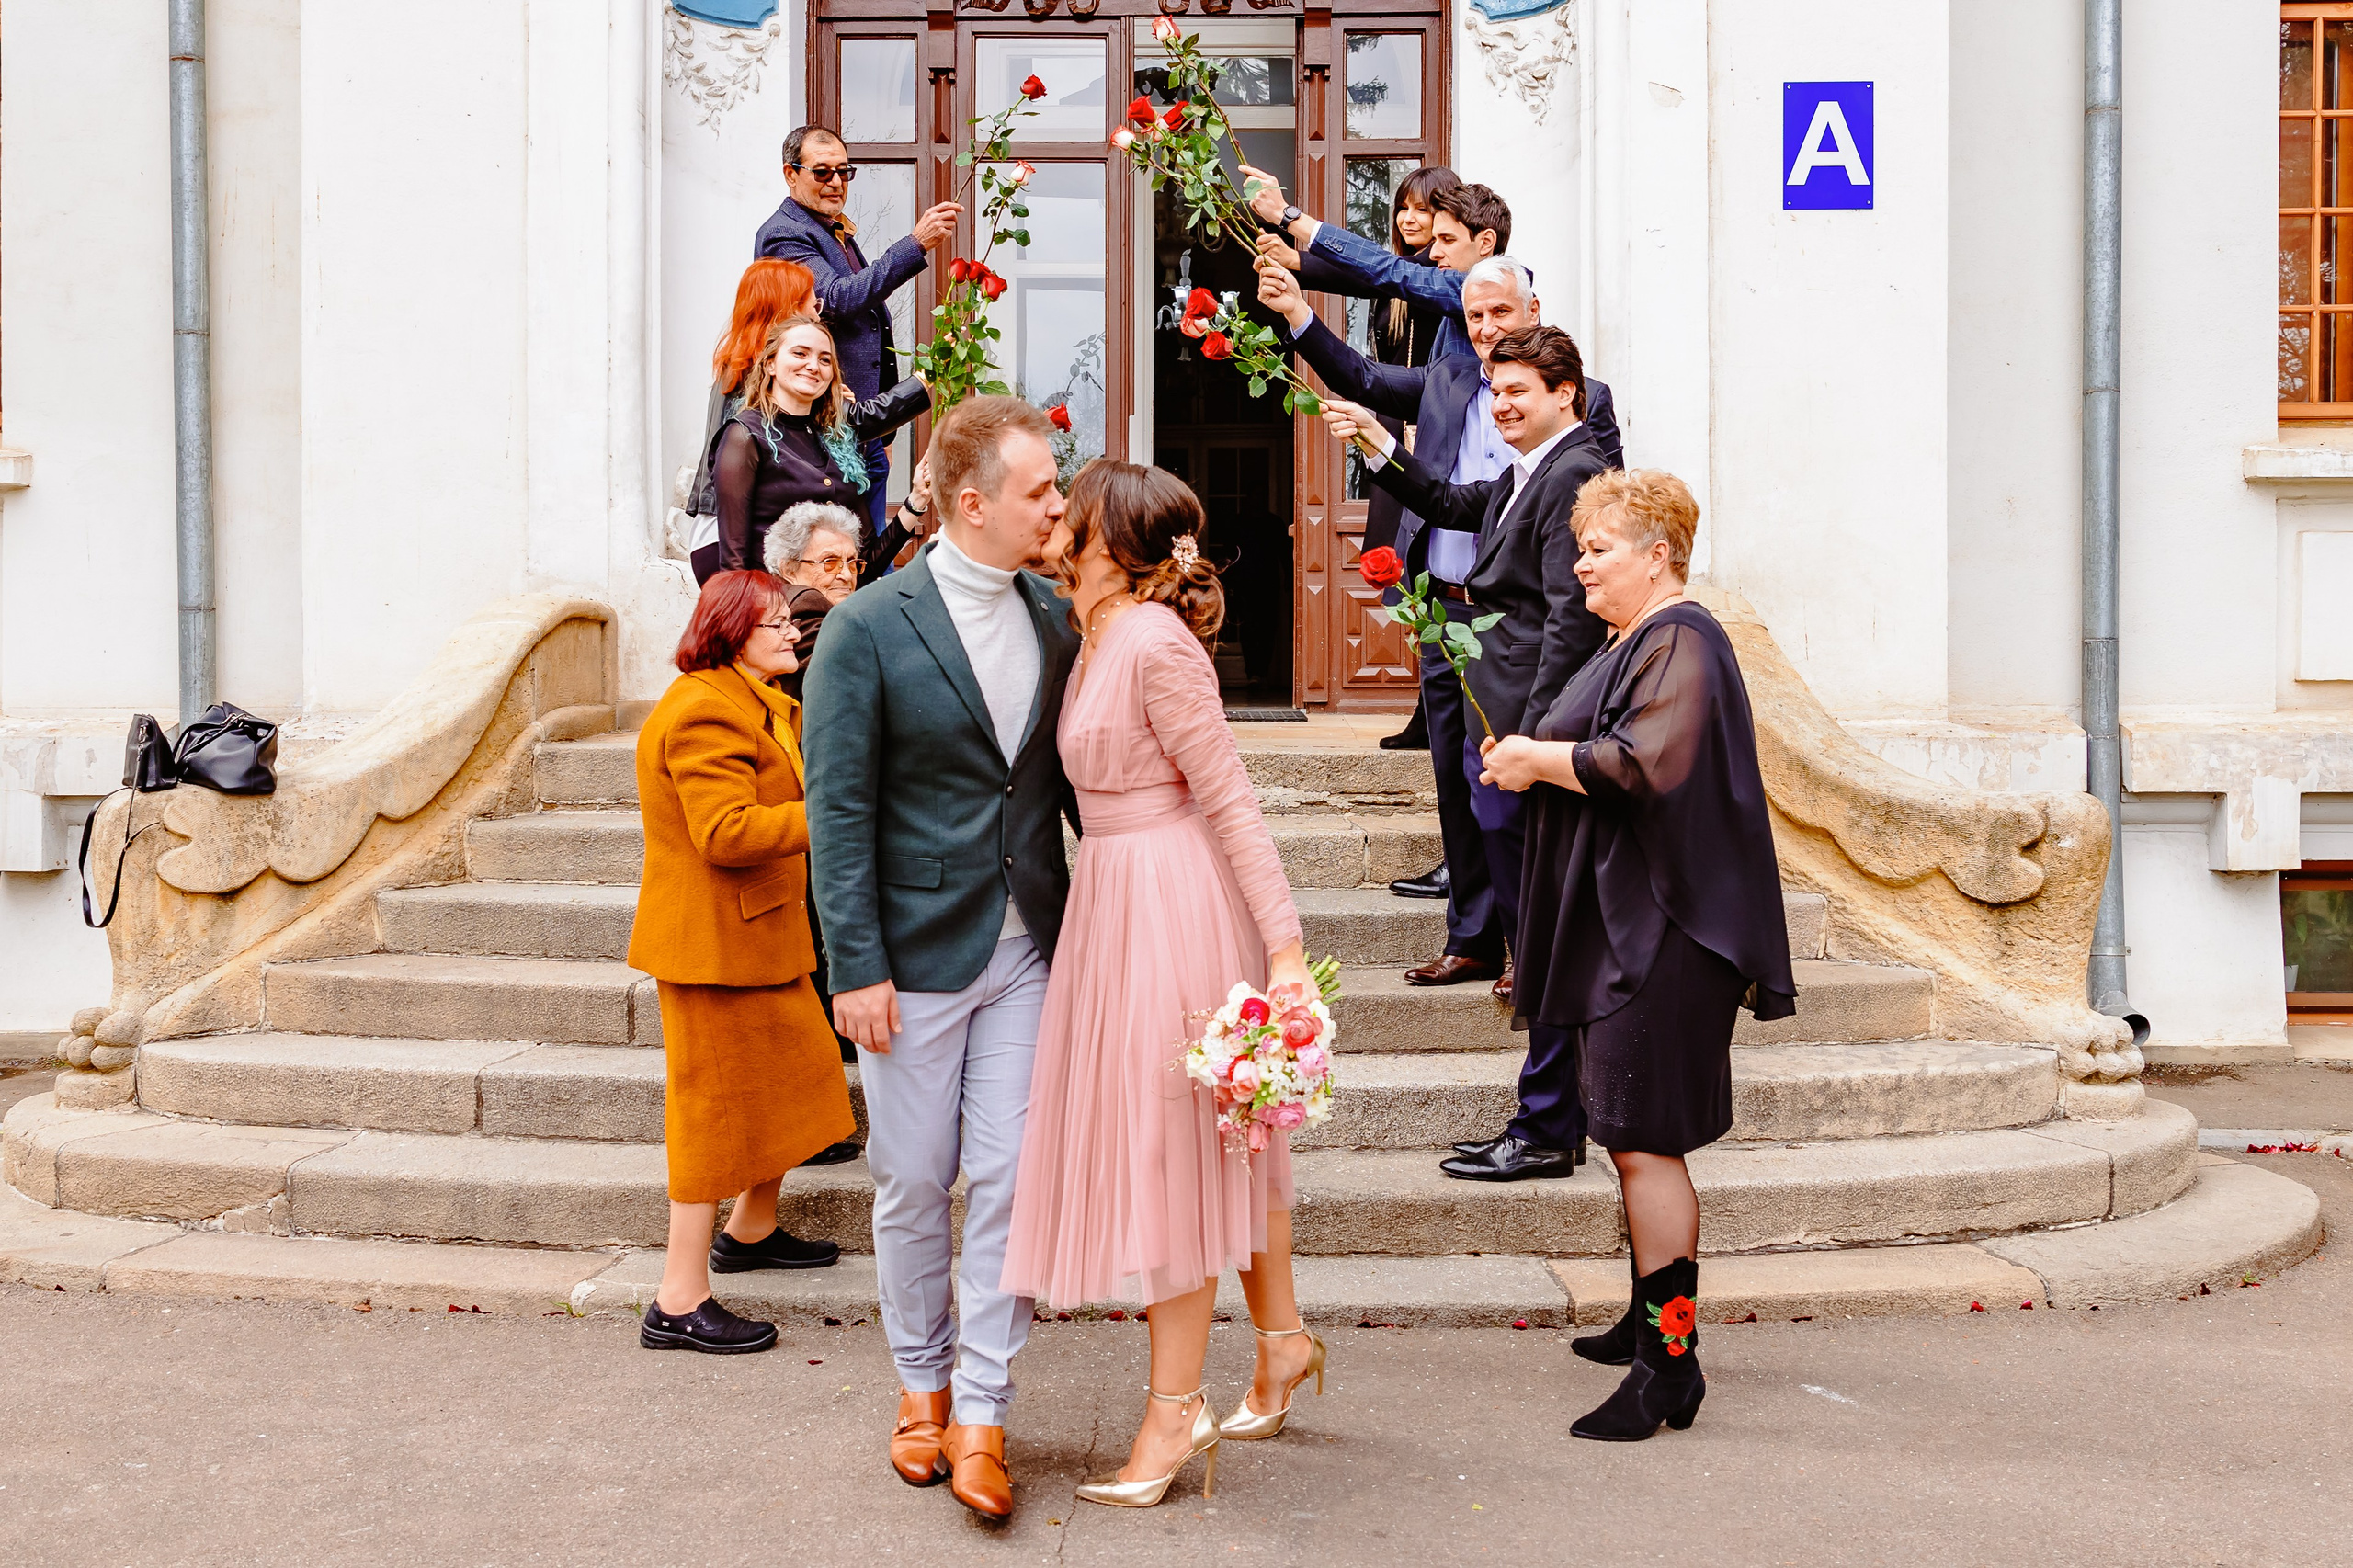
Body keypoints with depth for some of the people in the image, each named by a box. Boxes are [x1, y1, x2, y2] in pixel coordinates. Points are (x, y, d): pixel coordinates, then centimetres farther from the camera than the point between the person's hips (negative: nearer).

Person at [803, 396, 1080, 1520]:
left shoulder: (1056, 619, 4)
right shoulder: (868, 628, -10)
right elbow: (838, 810, -10)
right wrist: (857, 967, -14)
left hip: (1029, 952, 3)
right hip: (916, 953, -3)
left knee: (1008, 1179, 1)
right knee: (913, 1185, 10)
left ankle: (981, 1416, 10)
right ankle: (922, 1386, 29)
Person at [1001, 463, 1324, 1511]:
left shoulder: (1154, 643, -19)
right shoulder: (1099, 639, 9)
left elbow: (1230, 799, -20)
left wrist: (1285, 944, -21)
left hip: (1171, 903, -9)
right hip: (1118, 900, 9)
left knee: (1168, 1144, -1)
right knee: (1220, 1140, 19)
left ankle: (1175, 1407, 9)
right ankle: (1282, 1336, 34)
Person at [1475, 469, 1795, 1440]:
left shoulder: (1679, 642, -13)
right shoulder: (1633, 640, 18)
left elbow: (1646, 763, -25)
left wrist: (1540, 758, -13)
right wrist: (1535, 760, 9)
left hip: (1658, 933, -10)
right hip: (1615, 924, 10)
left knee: (1642, 1142, -9)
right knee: (1630, 1139, 16)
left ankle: (1670, 1364, -5)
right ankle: (1654, 1320, 28)